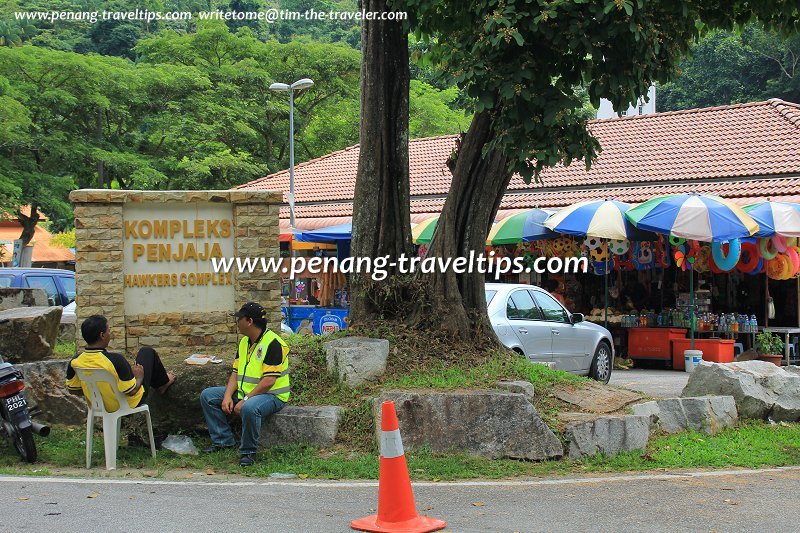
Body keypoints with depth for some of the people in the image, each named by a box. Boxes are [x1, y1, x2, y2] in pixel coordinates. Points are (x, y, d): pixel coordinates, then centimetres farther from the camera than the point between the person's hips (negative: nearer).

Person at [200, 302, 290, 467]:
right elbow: (236, 373, 9)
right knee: (207, 396, 2)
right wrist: (228, 396, -8)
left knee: (249, 408, -40)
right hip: (244, 392, 9)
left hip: (271, 395, -9)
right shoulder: (244, 342, 10)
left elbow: (269, 381, -24)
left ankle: (248, 452, -19)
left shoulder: (273, 343, -18)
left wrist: (245, 400, -24)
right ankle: (223, 440, 6)